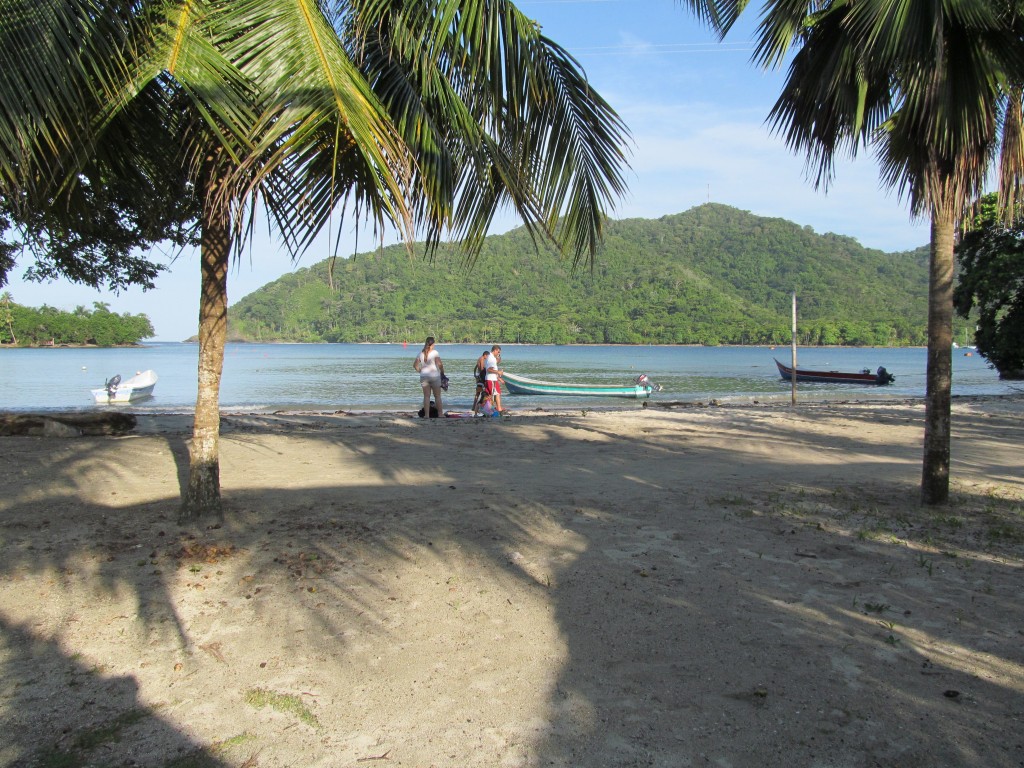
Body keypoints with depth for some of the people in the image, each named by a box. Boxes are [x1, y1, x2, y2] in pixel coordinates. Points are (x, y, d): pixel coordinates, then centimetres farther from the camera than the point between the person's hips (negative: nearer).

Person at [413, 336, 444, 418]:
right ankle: (440, 414, 7)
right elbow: (439, 364, -16)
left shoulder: (421, 353, 5)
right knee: (437, 396, 6)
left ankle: (426, 415, 2)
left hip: (424, 376, 3)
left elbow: (415, 365, 7)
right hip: (435, 376, -3)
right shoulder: (435, 352, -8)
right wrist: (442, 373, -3)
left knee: (426, 396, 5)